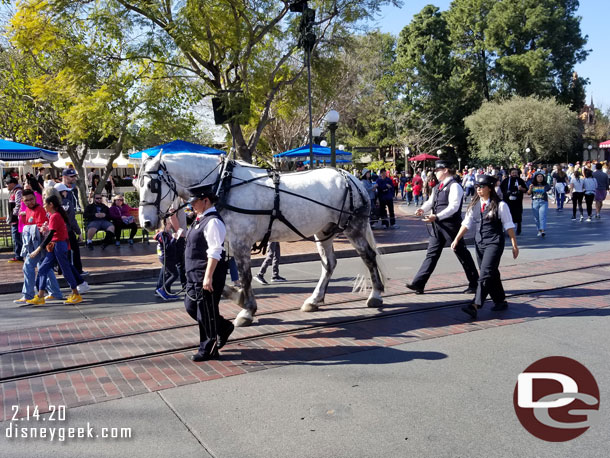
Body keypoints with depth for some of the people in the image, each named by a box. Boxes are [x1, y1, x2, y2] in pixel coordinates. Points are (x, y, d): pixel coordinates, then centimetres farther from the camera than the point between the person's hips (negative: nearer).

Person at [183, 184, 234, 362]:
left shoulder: (213, 222, -19)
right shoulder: (201, 219, 12)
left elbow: (214, 252, -24)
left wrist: (208, 277, -25)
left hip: (207, 277, -10)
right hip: (195, 274, 10)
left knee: (206, 312, 2)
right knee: (191, 307, 17)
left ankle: (208, 350, 18)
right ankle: (223, 327, 33)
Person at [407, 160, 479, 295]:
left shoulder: (454, 186, -13)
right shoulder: (438, 187, 13)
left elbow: (453, 207, -23)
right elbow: (431, 201, 13)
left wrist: (436, 216, -32)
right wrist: (423, 209, -9)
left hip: (451, 225, -8)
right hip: (438, 225, 8)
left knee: (462, 253, 5)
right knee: (432, 254, 7)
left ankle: (474, 283, 19)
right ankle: (418, 284, 6)